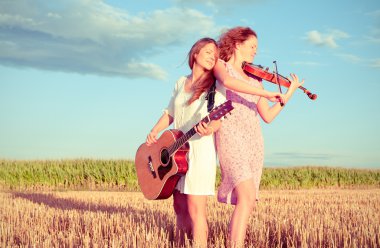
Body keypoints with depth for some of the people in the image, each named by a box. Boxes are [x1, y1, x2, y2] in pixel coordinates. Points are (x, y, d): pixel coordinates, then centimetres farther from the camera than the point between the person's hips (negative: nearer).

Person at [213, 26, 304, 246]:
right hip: (231, 136, -6)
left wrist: (289, 93, 12)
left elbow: (267, 116, 17)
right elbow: (227, 81, -20)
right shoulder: (221, 65, 6)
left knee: (247, 203, 3)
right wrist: (266, 93, -23)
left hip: (254, 140, 6)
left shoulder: (254, 78, 21)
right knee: (247, 197, -21)